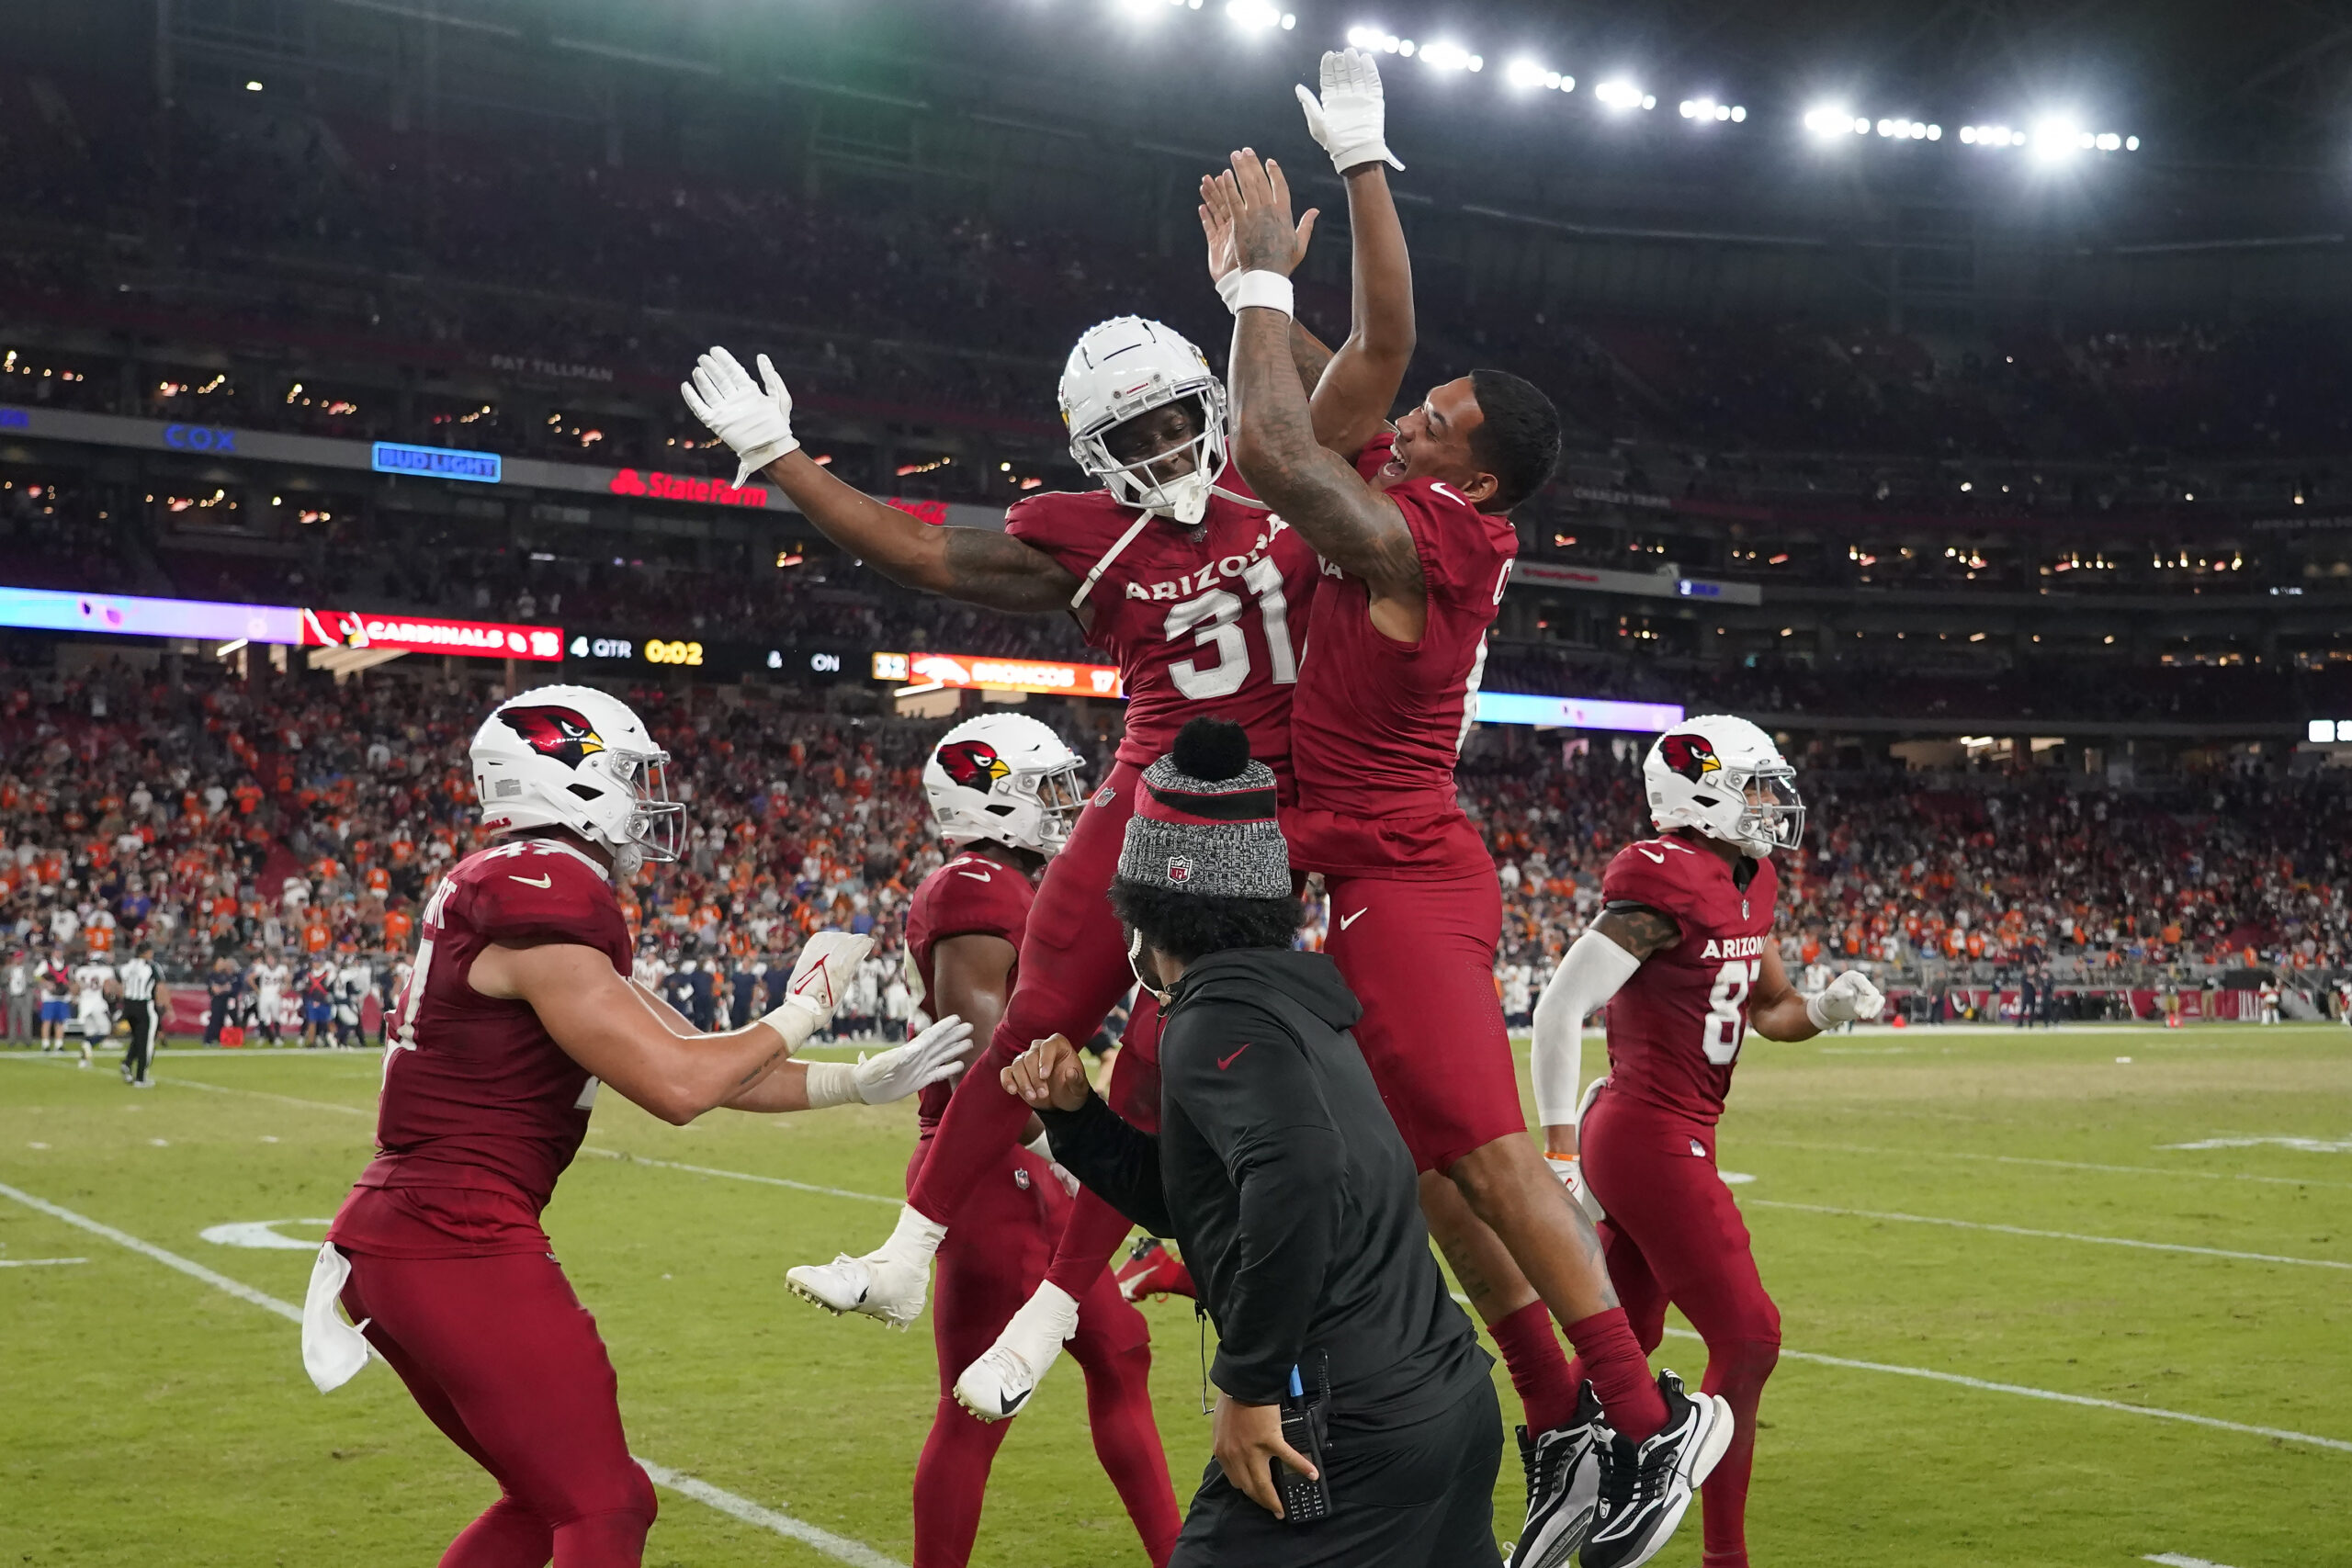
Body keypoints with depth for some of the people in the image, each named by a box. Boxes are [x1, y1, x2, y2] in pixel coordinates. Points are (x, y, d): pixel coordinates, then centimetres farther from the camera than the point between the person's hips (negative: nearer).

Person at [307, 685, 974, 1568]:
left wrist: (864, 1083, 14)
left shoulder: (509, 892, 15)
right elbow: (678, 1087, -19)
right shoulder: (543, 901, -16)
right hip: (460, 1246, -10)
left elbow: (688, 1060, 16)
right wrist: (803, 1009, -4)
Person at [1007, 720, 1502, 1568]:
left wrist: (1251, 1385, -23)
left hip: (1351, 1434, -9)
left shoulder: (1219, 1016, -13)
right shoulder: (1290, 999, 15)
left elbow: (1297, 1171, -32)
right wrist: (1073, 1109, 12)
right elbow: (1187, 1197, 25)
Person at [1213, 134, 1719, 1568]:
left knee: (1489, 1157, -8)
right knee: (1435, 1166, 11)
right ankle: (1563, 1423, 16)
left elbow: (1270, 443, -22)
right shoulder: (1442, 522, 7)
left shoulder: (1406, 542, -17)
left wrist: (1264, 267, -10)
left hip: (1400, 883, -10)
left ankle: (1650, 1419, -1)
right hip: (1398, 871, 10)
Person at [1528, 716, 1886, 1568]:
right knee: (1746, 1339, -4)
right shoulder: (1669, 883, -18)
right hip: (1653, 1140, -10)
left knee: (1626, 1341, 17)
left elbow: (1773, 1011, 22)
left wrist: (1831, 1005, -1)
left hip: (1632, 1137, 10)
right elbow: (1560, 1009, -21)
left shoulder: (1745, 884, 11)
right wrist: (1560, 1151, -19)